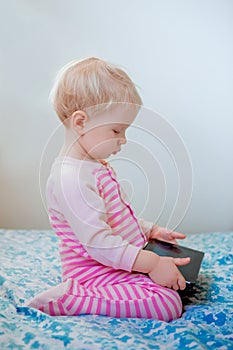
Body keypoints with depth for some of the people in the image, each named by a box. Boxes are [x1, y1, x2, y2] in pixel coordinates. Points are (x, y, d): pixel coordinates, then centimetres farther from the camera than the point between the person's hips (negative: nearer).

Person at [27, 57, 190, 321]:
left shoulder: (95, 166, 11)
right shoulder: (71, 178, -25)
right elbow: (98, 242, -29)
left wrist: (151, 230, 13)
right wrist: (151, 263, -26)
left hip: (119, 266, 11)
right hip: (96, 273, -10)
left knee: (176, 270, 18)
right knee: (168, 303, -24)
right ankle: (65, 300, -16)